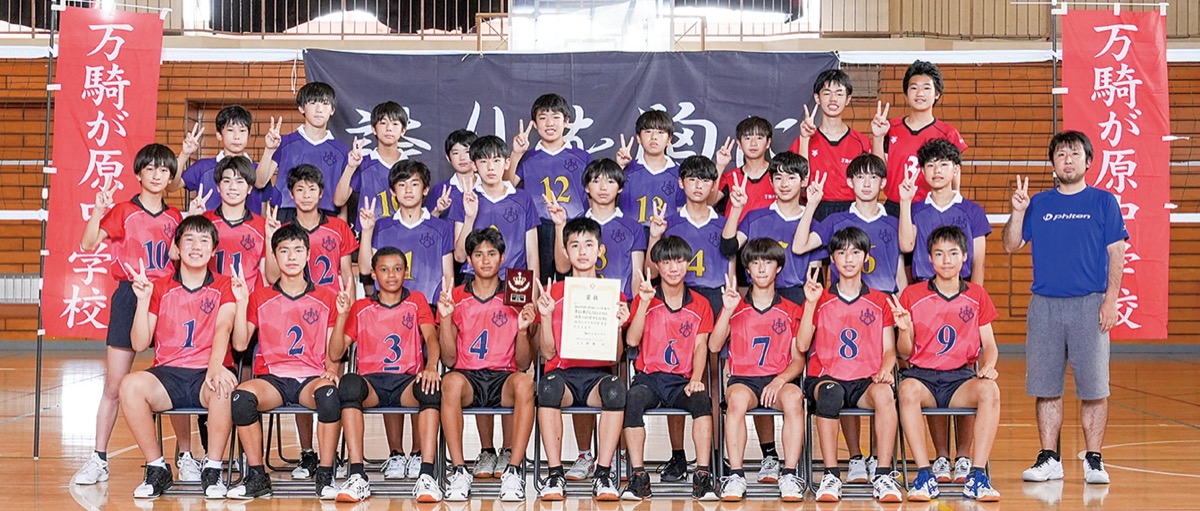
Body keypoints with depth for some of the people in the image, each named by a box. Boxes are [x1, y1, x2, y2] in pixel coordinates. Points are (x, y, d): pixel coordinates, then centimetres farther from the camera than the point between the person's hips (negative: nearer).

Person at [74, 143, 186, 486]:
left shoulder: (174, 217, 10)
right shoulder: (123, 212, 0)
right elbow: (88, 244, -11)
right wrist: (98, 210, -25)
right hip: (128, 298, -2)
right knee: (114, 386, 1)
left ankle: (186, 456, 16)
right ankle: (99, 459, 9)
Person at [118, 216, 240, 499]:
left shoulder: (224, 287, 8)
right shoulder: (160, 288, 11)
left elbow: (223, 327, -13)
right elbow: (139, 344, 5)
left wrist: (215, 367, -32)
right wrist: (143, 299, -9)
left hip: (206, 376, -2)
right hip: (167, 374, 2)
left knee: (224, 386, -38)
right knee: (130, 385, -31)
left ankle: (213, 470, -19)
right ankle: (157, 469, -14)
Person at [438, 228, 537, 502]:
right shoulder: (455, 298, 10)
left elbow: (523, 364, 7)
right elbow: (449, 360, 4)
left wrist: (522, 330, -11)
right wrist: (446, 317, -8)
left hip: (503, 379, 0)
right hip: (468, 377, 0)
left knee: (524, 382, -35)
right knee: (451, 381, -36)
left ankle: (514, 470, -32)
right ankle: (459, 471, -31)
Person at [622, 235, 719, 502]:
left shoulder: (700, 305, 13)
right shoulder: (644, 299, 10)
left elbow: (701, 346, 2)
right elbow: (632, 340, -3)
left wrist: (696, 379, -15)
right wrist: (644, 303, -12)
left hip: (682, 380, 1)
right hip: (649, 377, 0)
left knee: (702, 398, -33)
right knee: (634, 398, -34)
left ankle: (703, 476, -32)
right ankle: (638, 477, -32)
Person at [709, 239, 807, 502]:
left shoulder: (791, 311, 13)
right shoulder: (736, 307, 14)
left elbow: (798, 359, 7)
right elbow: (714, 346, 1)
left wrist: (780, 380, -13)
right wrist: (728, 311, -11)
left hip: (779, 380, 0)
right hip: (743, 378, 0)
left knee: (793, 397, -36)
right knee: (737, 397, -36)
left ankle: (790, 475, -34)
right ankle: (735, 476, -36)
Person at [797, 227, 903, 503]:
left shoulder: (880, 301, 15)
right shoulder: (820, 300, 12)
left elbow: (889, 349, 10)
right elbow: (802, 345, 1)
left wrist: (885, 369, -12)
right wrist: (811, 303, -7)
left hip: (866, 381, 1)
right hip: (826, 377, -1)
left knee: (884, 393, -35)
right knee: (830, 393, -38)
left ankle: (883, 476, -32)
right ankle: (831, 476, -33)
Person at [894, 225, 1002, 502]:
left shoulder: (976, 296, 9)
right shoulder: (912, 296, 4)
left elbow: (989, 345, 9)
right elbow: (905, 353, 6)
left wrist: (988, 365, -13)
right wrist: (905, 329, -15)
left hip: (961, 377, 1)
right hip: (923, 374, -1)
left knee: (989, 390, -33)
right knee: (908, 389, -37)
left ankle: (976, 477, -29)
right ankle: (925, 476, -32)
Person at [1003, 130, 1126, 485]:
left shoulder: (1103, 202, 6)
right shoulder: (1038, 204, 12)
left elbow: (1116, 254, 2)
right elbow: (1011, 246, 9)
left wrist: (1111, 299, -7)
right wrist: (1017, 212, -7)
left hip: (1089, 304, -2)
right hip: (1044, 305, 2)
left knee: (1094, 387, -2)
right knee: (1046, 387, 5)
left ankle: (1093, 460, 6)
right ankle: (1049, 459, 13)